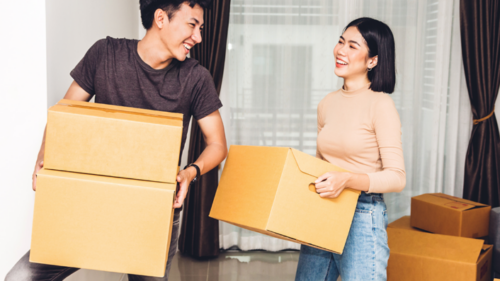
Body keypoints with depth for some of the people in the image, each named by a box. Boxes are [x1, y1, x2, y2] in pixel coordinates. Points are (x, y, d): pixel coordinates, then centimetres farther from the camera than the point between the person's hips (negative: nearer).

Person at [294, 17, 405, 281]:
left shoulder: (380, 105, -10)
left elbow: (397, 178, -14)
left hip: (362, 218, -6)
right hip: (321, 215, 6)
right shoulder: (327, 103, 9)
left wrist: (347, 180, -28)